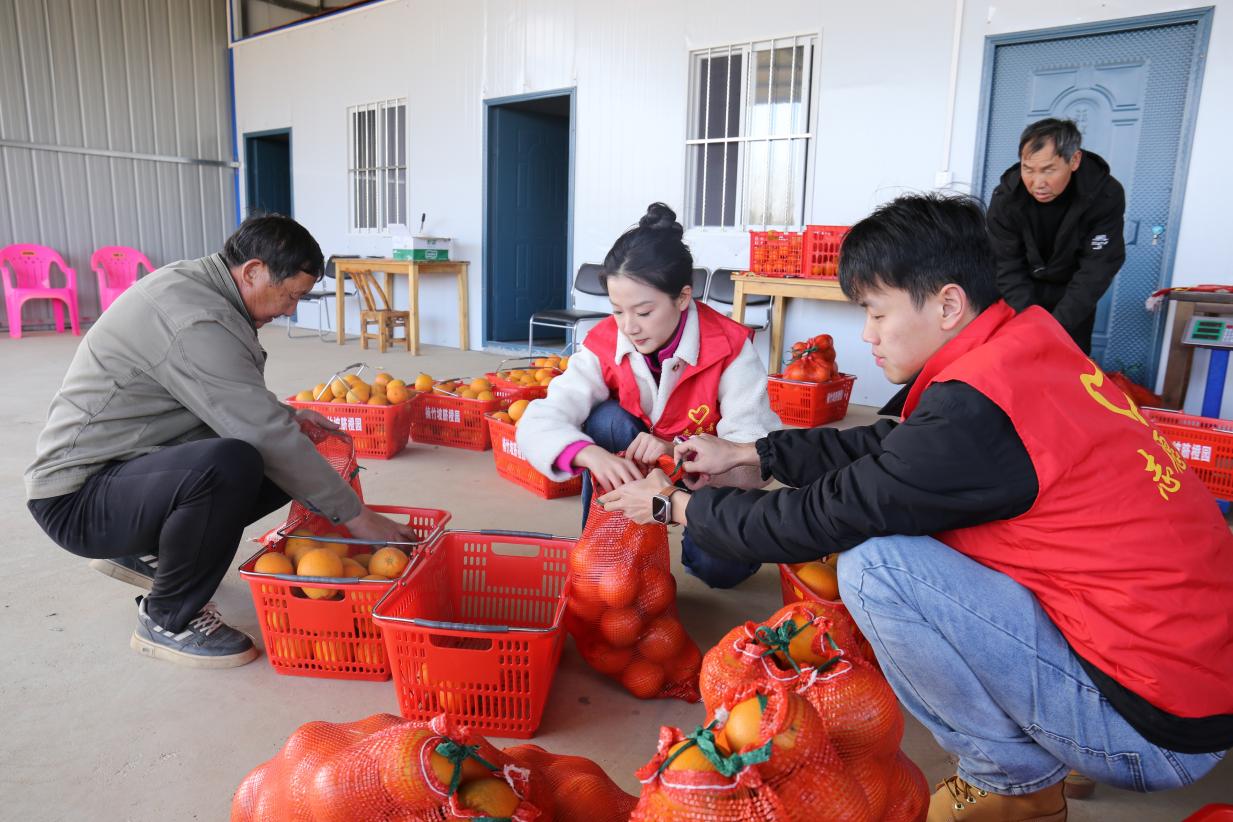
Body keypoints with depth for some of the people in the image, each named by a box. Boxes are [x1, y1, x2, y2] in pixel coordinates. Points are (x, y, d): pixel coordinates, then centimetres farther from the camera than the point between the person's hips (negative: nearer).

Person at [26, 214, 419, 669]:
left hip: (122, 464, 10)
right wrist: (357, 516, -21)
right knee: (230, 464, -37)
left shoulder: (191, 282, 5)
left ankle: (143, 552, 18)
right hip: (78, 501, -10)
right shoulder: (197, 323, -26)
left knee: (287, 467, 2)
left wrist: (285, 417, 3)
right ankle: (167, 619, -11)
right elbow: (268, 437, -28)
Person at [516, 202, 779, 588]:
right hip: (633, 474, 2)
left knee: (722, 567, -28)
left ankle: (696, 543, 11)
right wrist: (591, 454, -50)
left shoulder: (730, 347, -23)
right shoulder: (603, 344, -18)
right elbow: (538, 423, -28)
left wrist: (678, 452, -47)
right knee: (607, 419, -27)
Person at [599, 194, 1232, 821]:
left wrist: (678, 505, -4)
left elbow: (821, 519, -18)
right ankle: (1027, 750, 17)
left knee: (874, 566, -19)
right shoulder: (1026, 345, 1)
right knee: (891, 518, 11)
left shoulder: (977, 408, -27)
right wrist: (742, 453, 9)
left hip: (1159, 729, -9)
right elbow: (886, 448, 9)